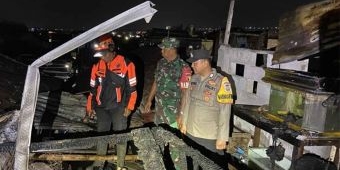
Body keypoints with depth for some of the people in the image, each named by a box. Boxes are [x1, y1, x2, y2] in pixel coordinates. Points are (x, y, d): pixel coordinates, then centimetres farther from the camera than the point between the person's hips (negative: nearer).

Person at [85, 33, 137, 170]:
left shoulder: (126, 64, -10)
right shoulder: (97, 66, 2)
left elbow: (131, 87, -5)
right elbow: (93, 88, 12)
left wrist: (129, 106, -6)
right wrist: (90, 106, 14)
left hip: (119, 107, -3)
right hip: (101, 107, 4)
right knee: (101, 133, 12)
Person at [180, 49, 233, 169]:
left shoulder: (221, 82, -18)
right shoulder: (194, 78, 2)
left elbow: (225, 112, -17)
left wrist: (222, 137, -16)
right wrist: (184, 123, 15)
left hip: (210, 137, -6)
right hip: (191, 133, 6)